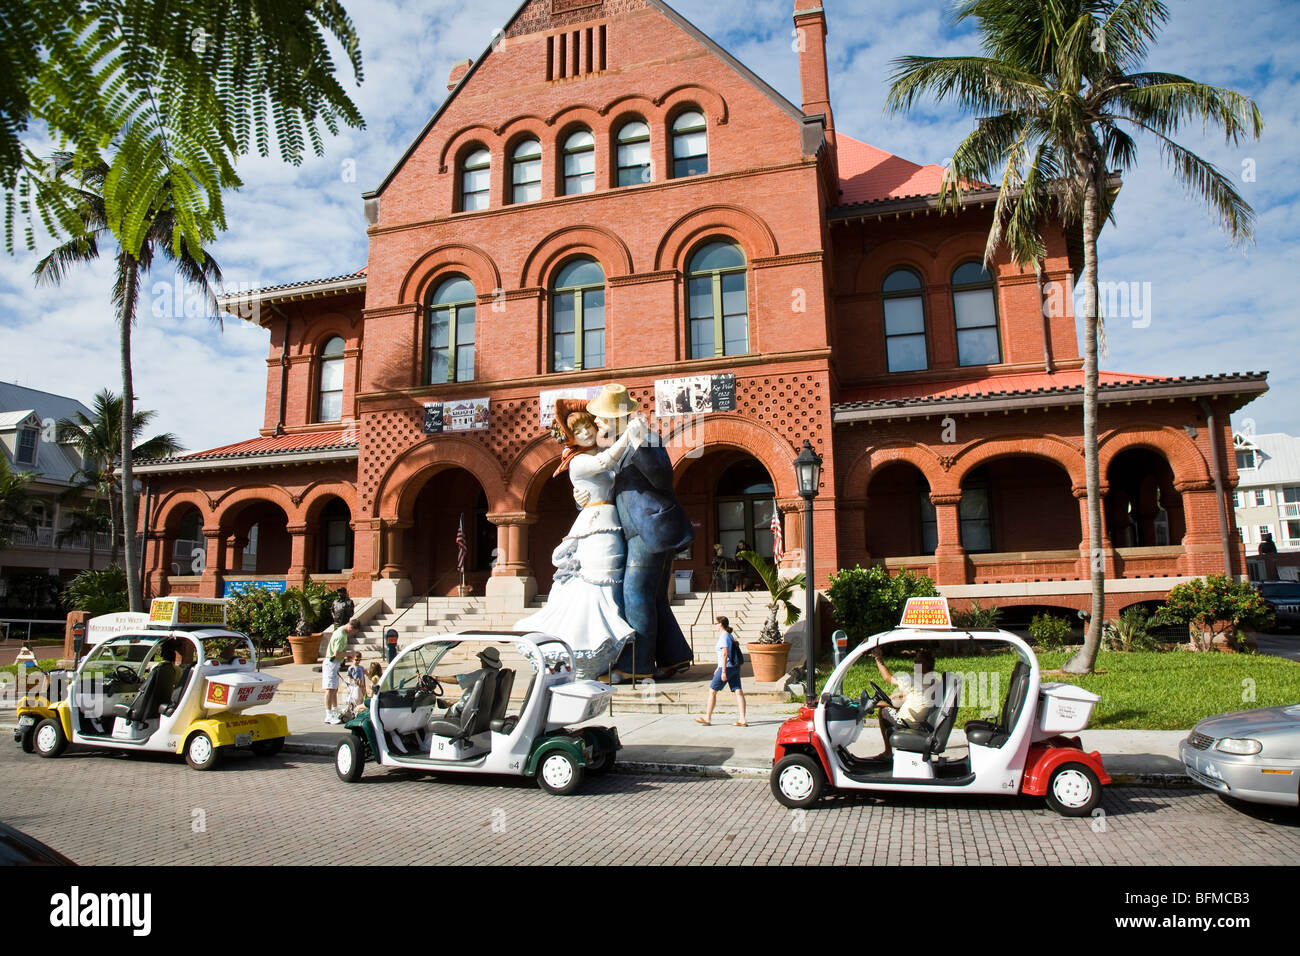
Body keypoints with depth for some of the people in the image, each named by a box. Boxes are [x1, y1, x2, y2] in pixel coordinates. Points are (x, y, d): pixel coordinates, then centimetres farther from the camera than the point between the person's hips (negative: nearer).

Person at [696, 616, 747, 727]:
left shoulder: (724, 636, -13)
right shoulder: (730, 635, 15)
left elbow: (725, 654, -20)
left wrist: (723, 671, -21)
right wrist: (719, 668, 30)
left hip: (727, 667, -9)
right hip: (735, 667, 9)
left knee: (712, 691, 3)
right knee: (738, 692, 2)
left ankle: (707, 718, 10)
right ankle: (742, 720, -2)